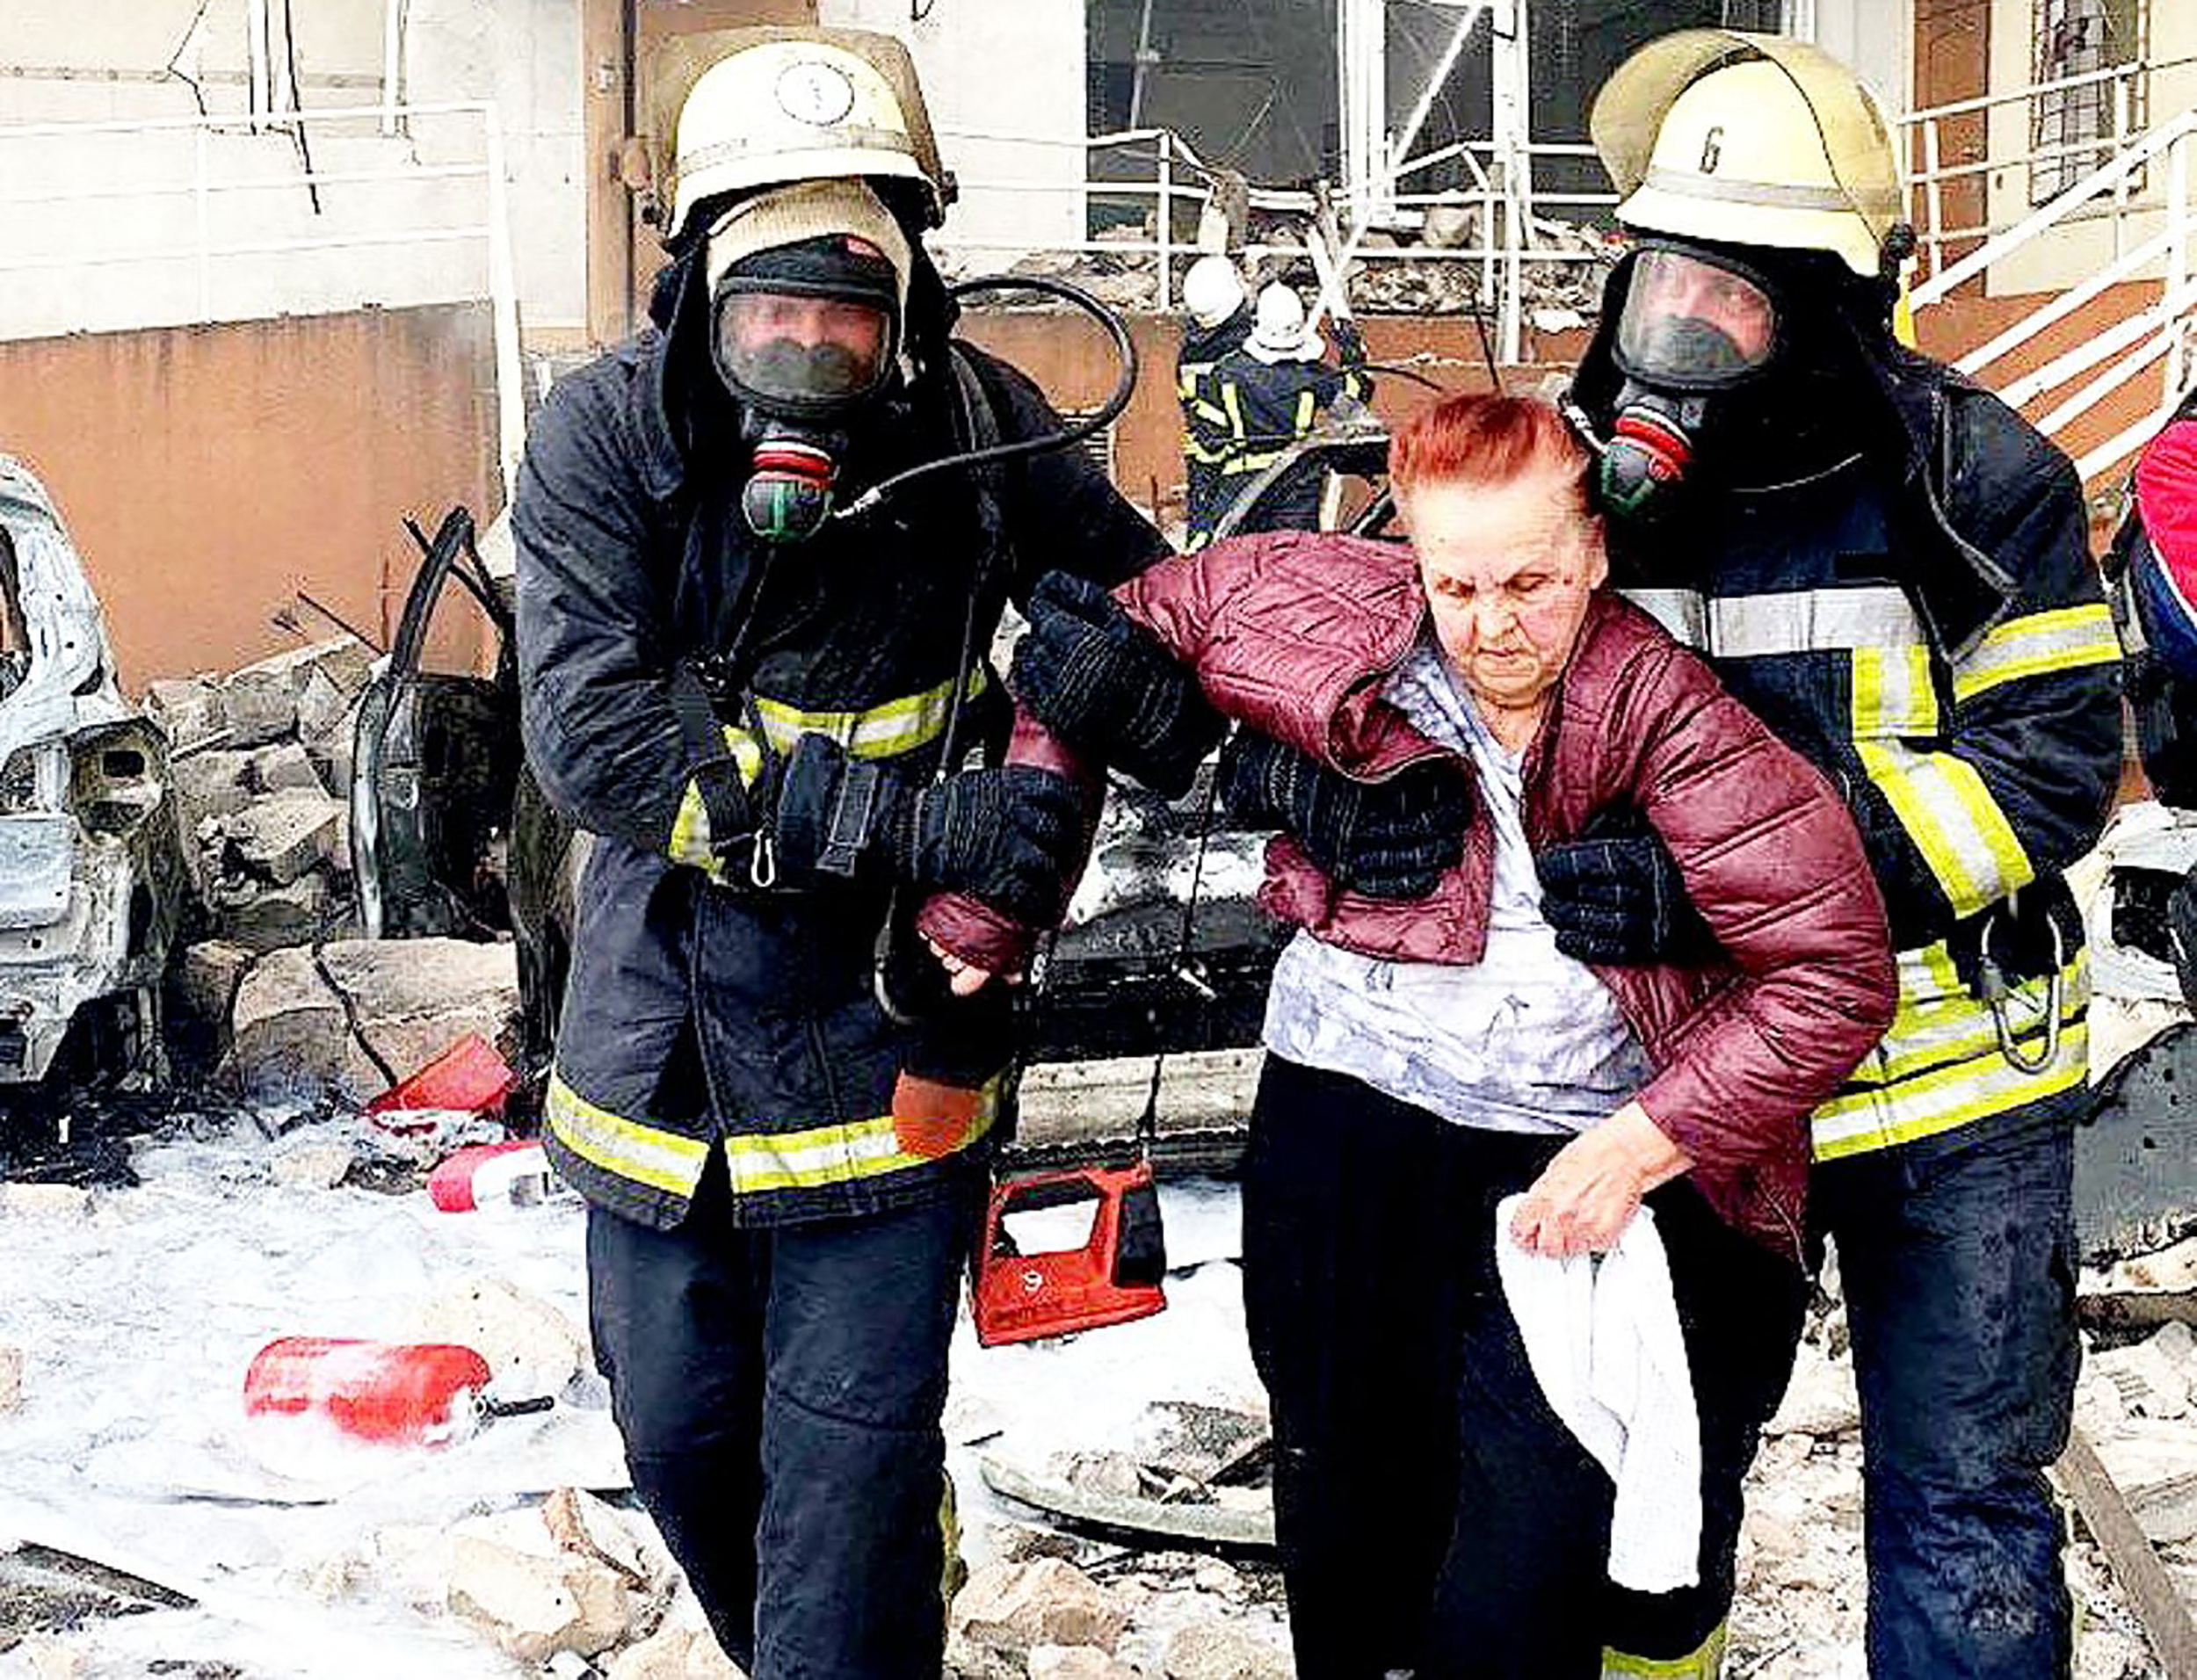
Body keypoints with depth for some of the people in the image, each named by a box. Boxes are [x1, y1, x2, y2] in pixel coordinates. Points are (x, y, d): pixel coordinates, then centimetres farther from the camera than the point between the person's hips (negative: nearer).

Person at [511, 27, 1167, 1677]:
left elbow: (1142, 592, 8)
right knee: (680, 1439, 19)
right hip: (662, 1030, 2)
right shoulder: (610, 431, -15)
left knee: (853, 1465, -2)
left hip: (891, 1038, -1)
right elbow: (592, 733, -26)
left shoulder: (976, 424, -10)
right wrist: (916, 819, -34)